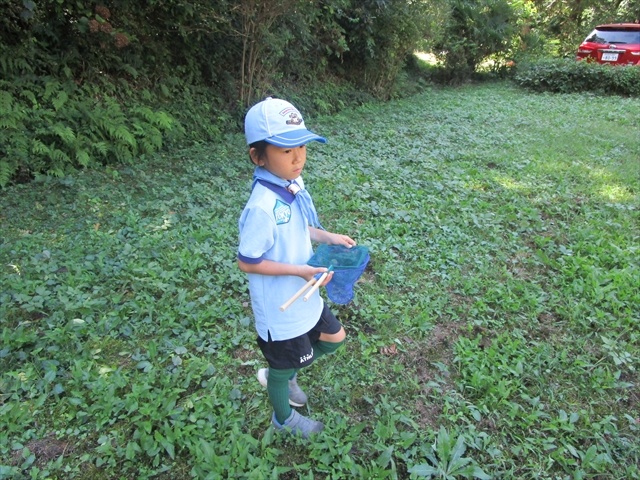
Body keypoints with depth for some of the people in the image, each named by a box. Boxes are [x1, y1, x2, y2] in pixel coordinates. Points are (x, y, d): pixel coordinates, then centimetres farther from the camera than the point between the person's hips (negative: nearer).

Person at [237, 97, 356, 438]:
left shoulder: (295, 185, -5)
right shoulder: (262, 207, -32)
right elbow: (247, 261, -25)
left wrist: (327, 237, -5)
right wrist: (299, 270, -26)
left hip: (305, 297, 8)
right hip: (280, 309, -8)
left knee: (334, 338, 23)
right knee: (284, 366, 16)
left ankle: (280, 375, 42)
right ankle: (283, 418, 48)